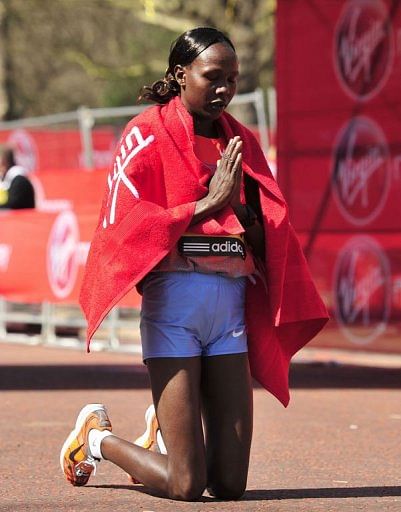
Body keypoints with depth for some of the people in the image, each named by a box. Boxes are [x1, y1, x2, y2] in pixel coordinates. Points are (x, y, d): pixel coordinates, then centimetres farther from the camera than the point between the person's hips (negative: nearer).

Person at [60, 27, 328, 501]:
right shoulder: (148, 133, -1)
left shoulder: (240, 142, 14)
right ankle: (97, 435, 21)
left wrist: (237, 206, -10)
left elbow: (268, 238, 10)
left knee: (230, 484, 2)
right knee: (185, 486, -7)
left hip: (232, 302, 5)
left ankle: (165, 430, 33)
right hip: (174, 301, -5)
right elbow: (124, 227, -10)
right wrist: (207, 204, -13)